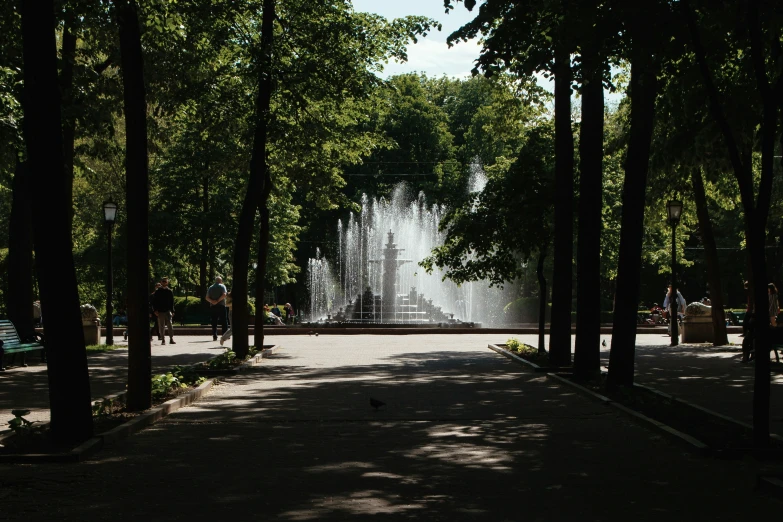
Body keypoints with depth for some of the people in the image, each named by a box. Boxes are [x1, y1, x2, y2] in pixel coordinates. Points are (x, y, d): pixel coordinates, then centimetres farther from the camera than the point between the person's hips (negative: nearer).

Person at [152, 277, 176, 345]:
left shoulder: (169, 291, 7)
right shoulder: (157, 292, 4)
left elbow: (172, 302, 12)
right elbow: (154, 302, 5)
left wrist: (172, 311, 6)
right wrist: (155, 310, -6)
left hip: (168, 311, 0)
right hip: (160, 312, 0)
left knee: (170, 325, -9)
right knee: (161, 327, 2)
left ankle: (171, 339, -5)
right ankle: (163, 340, 8)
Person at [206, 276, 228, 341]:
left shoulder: (210, 288, 13)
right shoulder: (222, 286, 0)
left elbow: (207, 298, 3)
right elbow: (224, 295, -16)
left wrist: (212, 301, -10)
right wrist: (218, 301, -13)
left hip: (212, 306, 3)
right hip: (221, 306, -3)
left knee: (214, 322, 4)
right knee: (223, 321, 1)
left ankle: (214, 336, -2)